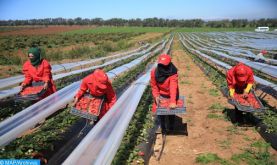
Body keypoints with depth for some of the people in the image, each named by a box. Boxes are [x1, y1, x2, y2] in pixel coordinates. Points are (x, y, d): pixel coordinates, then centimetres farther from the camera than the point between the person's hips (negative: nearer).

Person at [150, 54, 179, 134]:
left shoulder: (173, 73, -32)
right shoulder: (154, 72, -20)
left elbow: (173, 88, -41)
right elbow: (154, 85, -8)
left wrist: (172, 102, -50)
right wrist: (156, 96, -22)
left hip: (171, 95, -2)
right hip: (161, 95, 2)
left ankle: (171, 127, 42)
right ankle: (163, 128, 31)